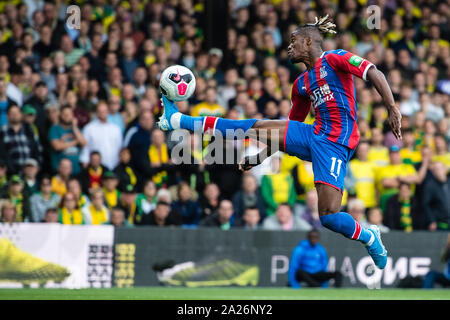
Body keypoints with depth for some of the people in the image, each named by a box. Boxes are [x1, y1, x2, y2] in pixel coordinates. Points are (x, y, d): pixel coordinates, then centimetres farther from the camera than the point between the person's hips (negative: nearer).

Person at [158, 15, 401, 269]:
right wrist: (260, 158, 24)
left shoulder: (334, 59, -4)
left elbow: (374, 74, -15)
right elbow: (290, 127, 28)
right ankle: (177, 119, 6)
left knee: (329, 216, -19)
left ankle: (370, 238, 10)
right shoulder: (302, 84, 19)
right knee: (257, 127, 0)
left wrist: (393, 109, -27)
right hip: (313, 135, 7)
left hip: (336, 144, -7)